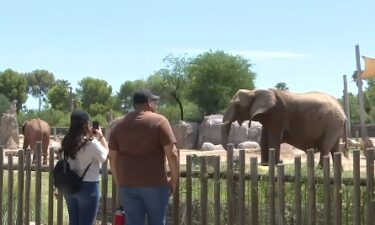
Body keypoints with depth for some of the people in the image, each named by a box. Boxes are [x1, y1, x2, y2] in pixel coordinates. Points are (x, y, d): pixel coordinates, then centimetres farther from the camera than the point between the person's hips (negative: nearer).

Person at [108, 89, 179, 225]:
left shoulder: (119, 125, 10)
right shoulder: (159, 121, -4)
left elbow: (113, 158, 11)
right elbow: (172, 153, -11)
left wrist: (119, 183, 17)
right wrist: (174, 180, -2)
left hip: (128, 184, 4)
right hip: (154, 183, -4)